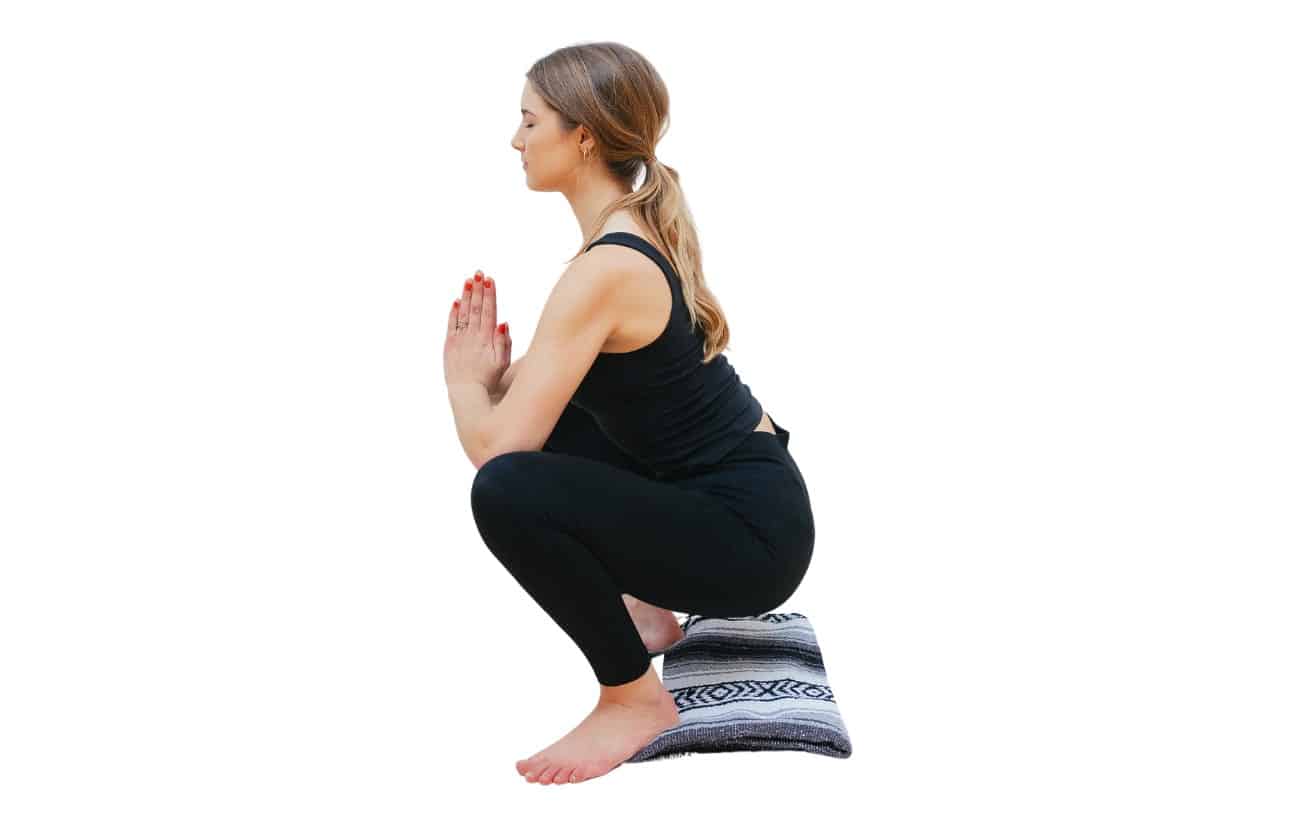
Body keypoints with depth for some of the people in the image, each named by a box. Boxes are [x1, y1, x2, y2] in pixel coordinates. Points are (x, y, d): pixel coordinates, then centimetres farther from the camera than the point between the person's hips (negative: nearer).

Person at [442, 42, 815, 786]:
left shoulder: (607, 270, -24)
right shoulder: (640, 224, 5)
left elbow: (496, 451, -24)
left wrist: (463, 377, -3)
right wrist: (496, 373, 3)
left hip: (752, 533, -10)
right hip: (725, 490, 10)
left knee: (509, 492, -28)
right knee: (534, 412, 21)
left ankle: (637, 697, -9)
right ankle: (639, 608, 22)